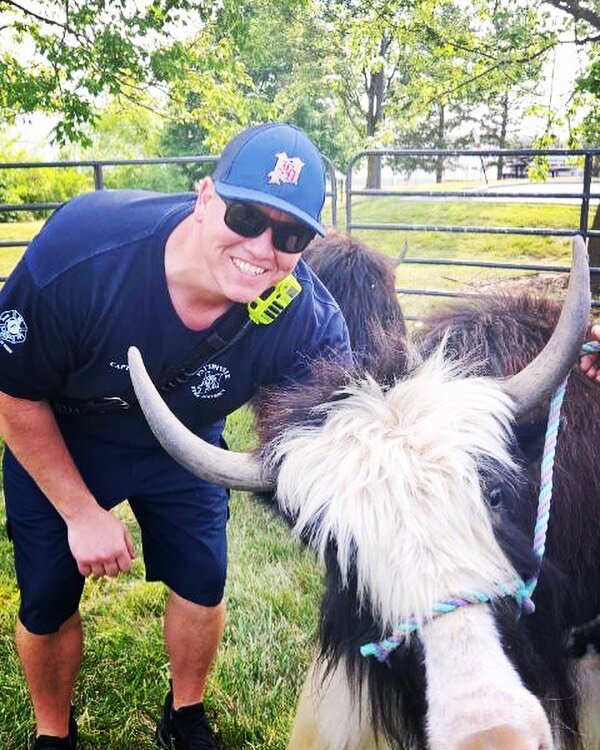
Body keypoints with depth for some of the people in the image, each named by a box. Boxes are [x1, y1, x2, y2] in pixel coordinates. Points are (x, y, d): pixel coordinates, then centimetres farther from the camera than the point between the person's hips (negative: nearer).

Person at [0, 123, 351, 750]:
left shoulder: (306, 318, -31)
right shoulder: (79, 249, -37)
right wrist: (82, 513, -15)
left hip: (181, 444, 2)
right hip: (56, 439, -1)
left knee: (202, 582, 5)